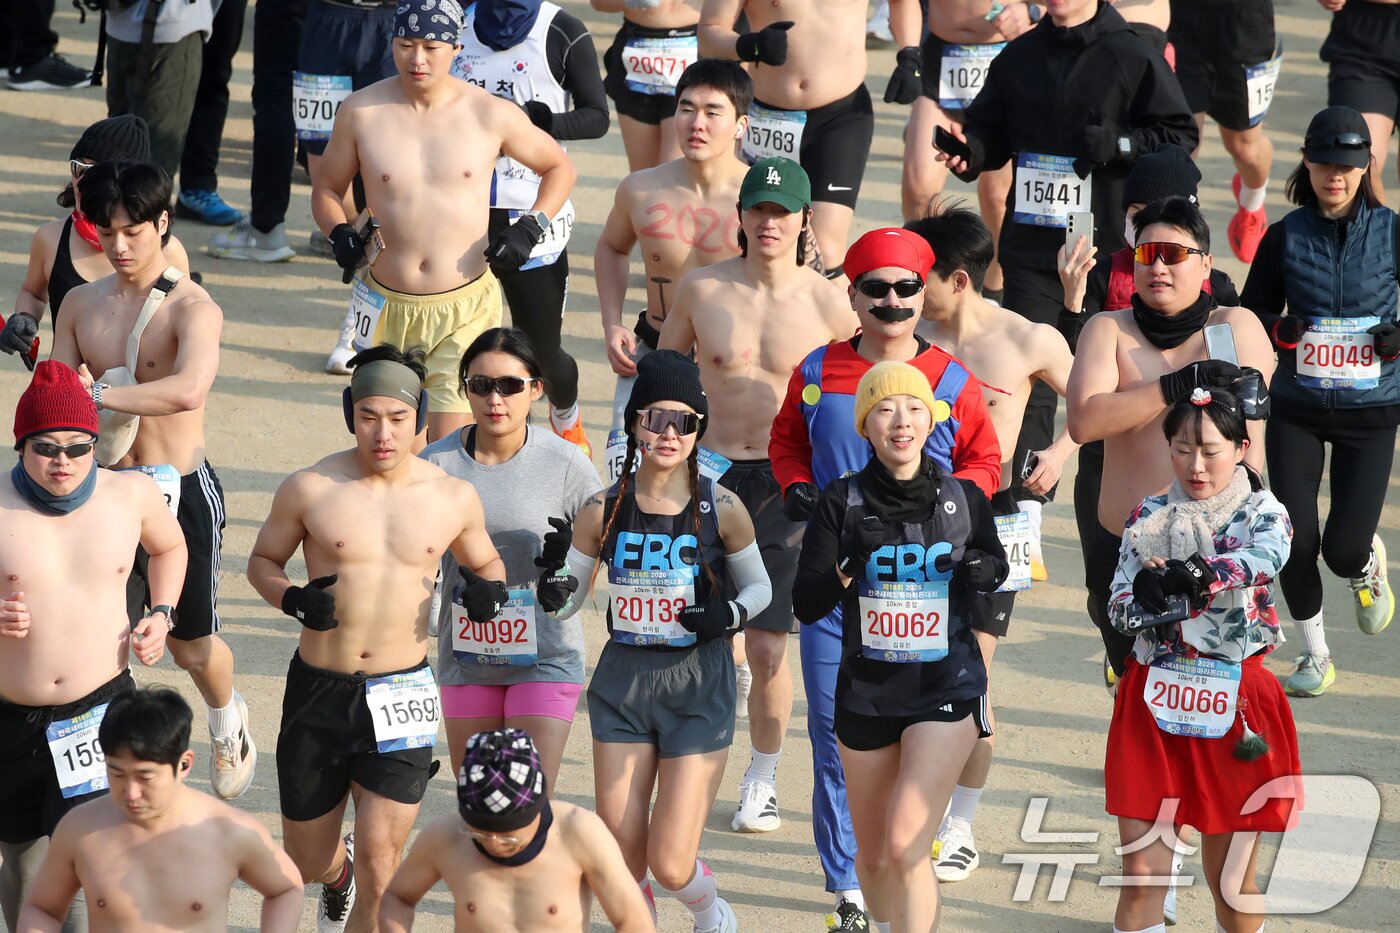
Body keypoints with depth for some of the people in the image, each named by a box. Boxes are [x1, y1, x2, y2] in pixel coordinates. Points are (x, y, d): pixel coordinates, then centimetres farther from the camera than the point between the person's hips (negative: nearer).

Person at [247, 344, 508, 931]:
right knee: (306, 862, 15)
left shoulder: (452, 498, 0)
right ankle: (336, 876, 53)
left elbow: (483, 560, 18)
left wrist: (486, 587, -6)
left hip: (400, 695, 0)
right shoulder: (310, 490, -6)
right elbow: (262, 561, 7)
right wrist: (293, 600, -15)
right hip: (318, 691, 0)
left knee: (380, 860, -11)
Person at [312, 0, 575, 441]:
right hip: (388, 306, 2)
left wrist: (531, 227, -4)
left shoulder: (491, 115, -3)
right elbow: (326, 188, 12)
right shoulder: (361, 111, -1)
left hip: (466, 308, -2)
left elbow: (559, 167, 12)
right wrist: (340, 233, -8)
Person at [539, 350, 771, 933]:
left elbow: (759, 586, 7)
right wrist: (554, 594, -16)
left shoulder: (722, 509, -7)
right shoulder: (603, 511, -3)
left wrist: (731, 614, -14)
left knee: (670, 866, -6)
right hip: (622, 687, 2)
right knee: (621, 861, 3)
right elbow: (568, 601, 7)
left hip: (698, 692, -2)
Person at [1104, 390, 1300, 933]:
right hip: (1154, 704, 2)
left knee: (1231, 882, 8)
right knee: (1140, 876, -2)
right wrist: (1146, 600, -25)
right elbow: (1118, 605, -2)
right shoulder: (1148, 518, 7)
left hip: (1235, 706, -2)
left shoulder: (1262, 514, 0)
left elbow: (1268, 557, -24)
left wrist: (1195, 575, -40)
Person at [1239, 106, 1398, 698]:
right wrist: (1277, 330, -16)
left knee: (1344, 548, -7)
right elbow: (1252, 312, 5)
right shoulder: (1287, 236, -1)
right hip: (1297, 410, 1)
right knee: (1297, 541, -3)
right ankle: (1314, 655, 19)